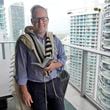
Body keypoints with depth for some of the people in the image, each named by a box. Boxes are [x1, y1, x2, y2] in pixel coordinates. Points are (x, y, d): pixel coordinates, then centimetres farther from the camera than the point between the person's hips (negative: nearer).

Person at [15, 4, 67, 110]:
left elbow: (63, 58, 8)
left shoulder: (54, 39, 1)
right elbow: (21, 69, -11)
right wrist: (24, 92, -10)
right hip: (35, 87, -3)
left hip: (54, 84, 4)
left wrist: (55, 65, -14)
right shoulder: (24, 41, -12)